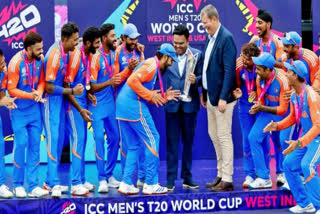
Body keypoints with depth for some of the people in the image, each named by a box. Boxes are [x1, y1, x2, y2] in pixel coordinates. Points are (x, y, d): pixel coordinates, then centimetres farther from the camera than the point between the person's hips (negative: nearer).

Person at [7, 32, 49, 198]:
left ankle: (33, 186, 7)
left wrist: (39, 92, -15)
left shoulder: (40, 59, -4)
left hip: (35, 109, 4)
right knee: (21, 144, -5)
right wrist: (30, 95, -24)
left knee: (35, 145, 3)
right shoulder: (16, 62, -18)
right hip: (19, 111, -4)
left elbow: (42, 81, 6)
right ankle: (18, 185, 10)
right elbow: (11, 89, -14)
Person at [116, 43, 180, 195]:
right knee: (152, 140, -2)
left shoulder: (153, 66, 24)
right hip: (134, 105, -10)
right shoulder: (152, 65, -7)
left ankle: (126, 184, 10)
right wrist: (150, 95, -15)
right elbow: (133, 81, -21)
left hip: (122, 105, 10)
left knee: (133, 146, 13)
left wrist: (163, 96, 14)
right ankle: (151, 184, 0)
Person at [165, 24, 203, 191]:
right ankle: (170, 179, 6)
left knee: (188, 141, 10)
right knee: (171, 142, 2)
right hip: (172, 104, 0)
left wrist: (196, 80, -21)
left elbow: (202, 77, 0)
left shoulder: (197, 55, 0)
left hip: (190, 104, 0)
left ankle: (187, 177, 18)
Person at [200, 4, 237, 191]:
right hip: (211, 95, 9)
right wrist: (204, 92, 16)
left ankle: (227, 180, 3)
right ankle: (221, 175, 25)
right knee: (213, 134, 15)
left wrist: (223, 97, -22)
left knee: (224, 136, -4)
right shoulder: (210, 37, 11)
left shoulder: (226, 38, -16)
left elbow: (229, 70, -20)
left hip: (222, 96, -9)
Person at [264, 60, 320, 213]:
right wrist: (277, 125, 0)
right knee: (289, 164, 4)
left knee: (307, 165, -26)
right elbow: (292, 118, 18)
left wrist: (299, 143, -35)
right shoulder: (293, 96, 2)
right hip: (307, 137, 9)